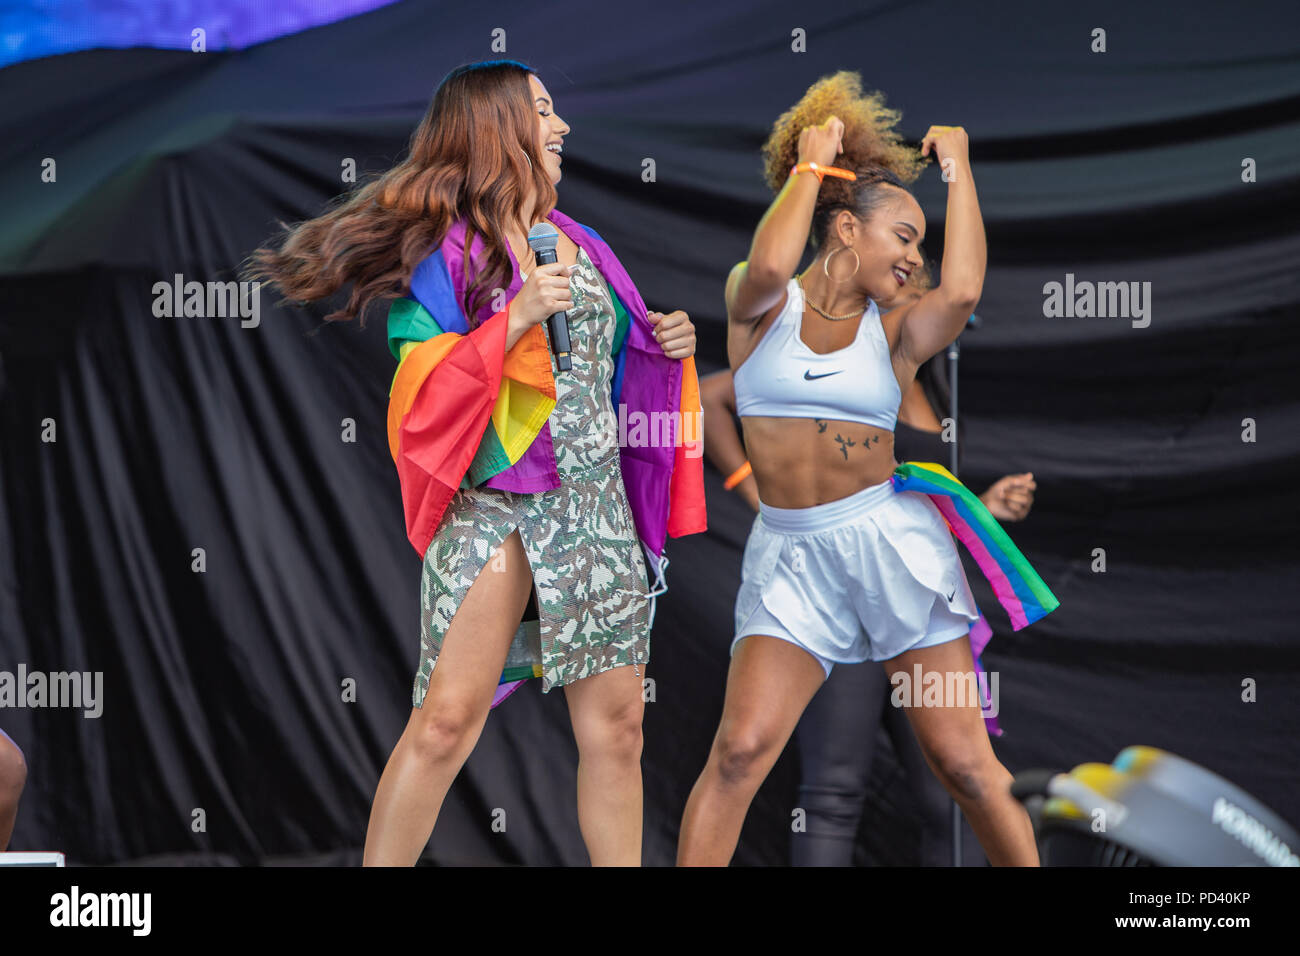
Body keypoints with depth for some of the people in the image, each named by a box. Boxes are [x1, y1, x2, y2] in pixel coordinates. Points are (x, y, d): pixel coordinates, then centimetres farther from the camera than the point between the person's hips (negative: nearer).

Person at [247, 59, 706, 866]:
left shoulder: (580, 244, 15)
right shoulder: (443, 251, -4)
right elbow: (421, 392, -13)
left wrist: (667, 347, 6)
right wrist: (514, 319, -21)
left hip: (599, 510, 6)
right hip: (493, 506, -6)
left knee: (616, 723, 5)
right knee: (447, 718, -11)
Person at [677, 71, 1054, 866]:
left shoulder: (896, 333, 8)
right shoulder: (763, 308, 4)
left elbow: (963, 290, -14)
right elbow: (768, 267, -21)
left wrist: (959, 167, -1)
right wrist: (809, 165, -5)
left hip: (892, 539, 1)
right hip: (791, 552, -1)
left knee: (963, 759, 1)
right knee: (741, 750, -13)